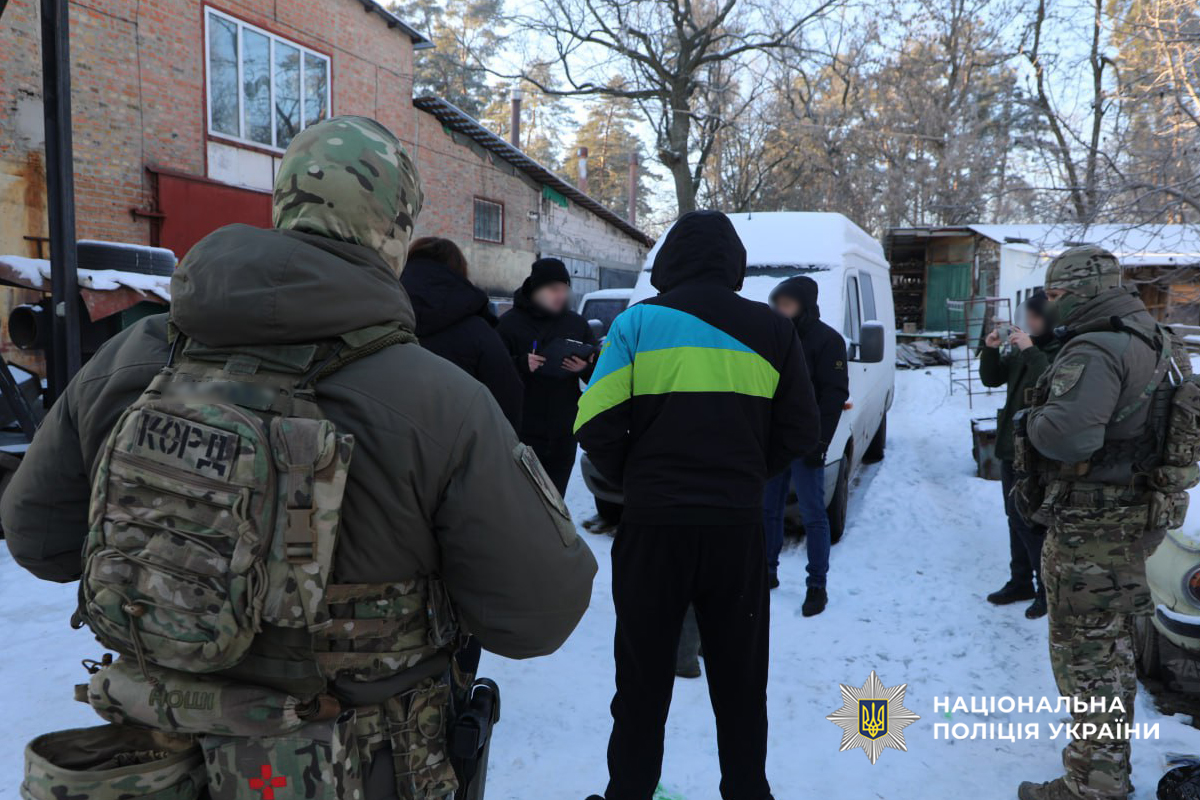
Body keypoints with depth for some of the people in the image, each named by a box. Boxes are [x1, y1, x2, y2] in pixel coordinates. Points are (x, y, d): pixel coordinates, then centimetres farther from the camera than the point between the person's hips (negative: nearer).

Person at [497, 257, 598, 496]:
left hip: (563, 434, 4)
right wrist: (521, 365, -24)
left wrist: (585, 368, -11)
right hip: (522, 433, -4)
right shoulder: (511, 323, -3)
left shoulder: (577, 324, 9)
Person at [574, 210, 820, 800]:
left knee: (643, 682, 13)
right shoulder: (771, 330, 4)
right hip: (739, 524, 2)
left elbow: (596, 427, -8)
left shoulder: (638, 321, -3)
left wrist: (633, 480, 7)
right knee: (740, 682, 18)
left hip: (653, 525, -2)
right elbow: (799, 433, 7)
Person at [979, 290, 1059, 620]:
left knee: (1032, 523, -4)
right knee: (1016, 519, 16)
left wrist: (1031, 351, -30)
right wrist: (991, 349, -2)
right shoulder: (1022, 348, 9)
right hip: (1010, 446, 8)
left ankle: (1049, 590, 12)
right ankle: (1020, 582, 29)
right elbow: (992, 379, 14)